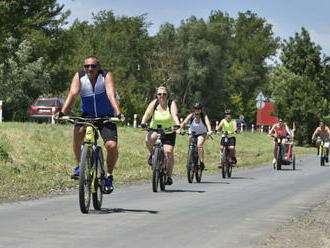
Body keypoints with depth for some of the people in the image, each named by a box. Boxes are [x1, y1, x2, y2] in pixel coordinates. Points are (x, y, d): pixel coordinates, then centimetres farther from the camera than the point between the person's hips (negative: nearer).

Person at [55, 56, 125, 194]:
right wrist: (62, 113, -40)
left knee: (112, 146, -20)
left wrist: (119, 114, -45)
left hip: (106, 116, -1)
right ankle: (79, 165, -12)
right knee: (78, 131, -32)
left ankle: (109, 176, 6)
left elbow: (111, 95, -30)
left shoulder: (106, 76, -16)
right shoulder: (79, 77, -10)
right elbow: (72, 94, -24)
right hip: (87, 115, 1)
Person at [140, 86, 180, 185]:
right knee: (148, 139, -32)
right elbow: (147, 113, -20)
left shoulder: (171, 103, -9)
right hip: (155, 130, 1)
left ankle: (169, 176, 0)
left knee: (169, 152, -15)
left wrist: (177, 124, -45)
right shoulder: (154, 103, -6)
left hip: (169, 132, -1)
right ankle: (152, 155, -1)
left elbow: (174, 115, -26)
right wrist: (143, 123, -40)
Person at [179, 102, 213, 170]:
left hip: (201, 133, -3)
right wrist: (179, 129, -45)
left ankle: (202, 162, -23)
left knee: (199, 145, -27)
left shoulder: (204, 116, -19)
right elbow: (184, 122, -28)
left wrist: (209, 131, -55)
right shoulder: (191, 116, -16)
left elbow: (207, 122, -36)